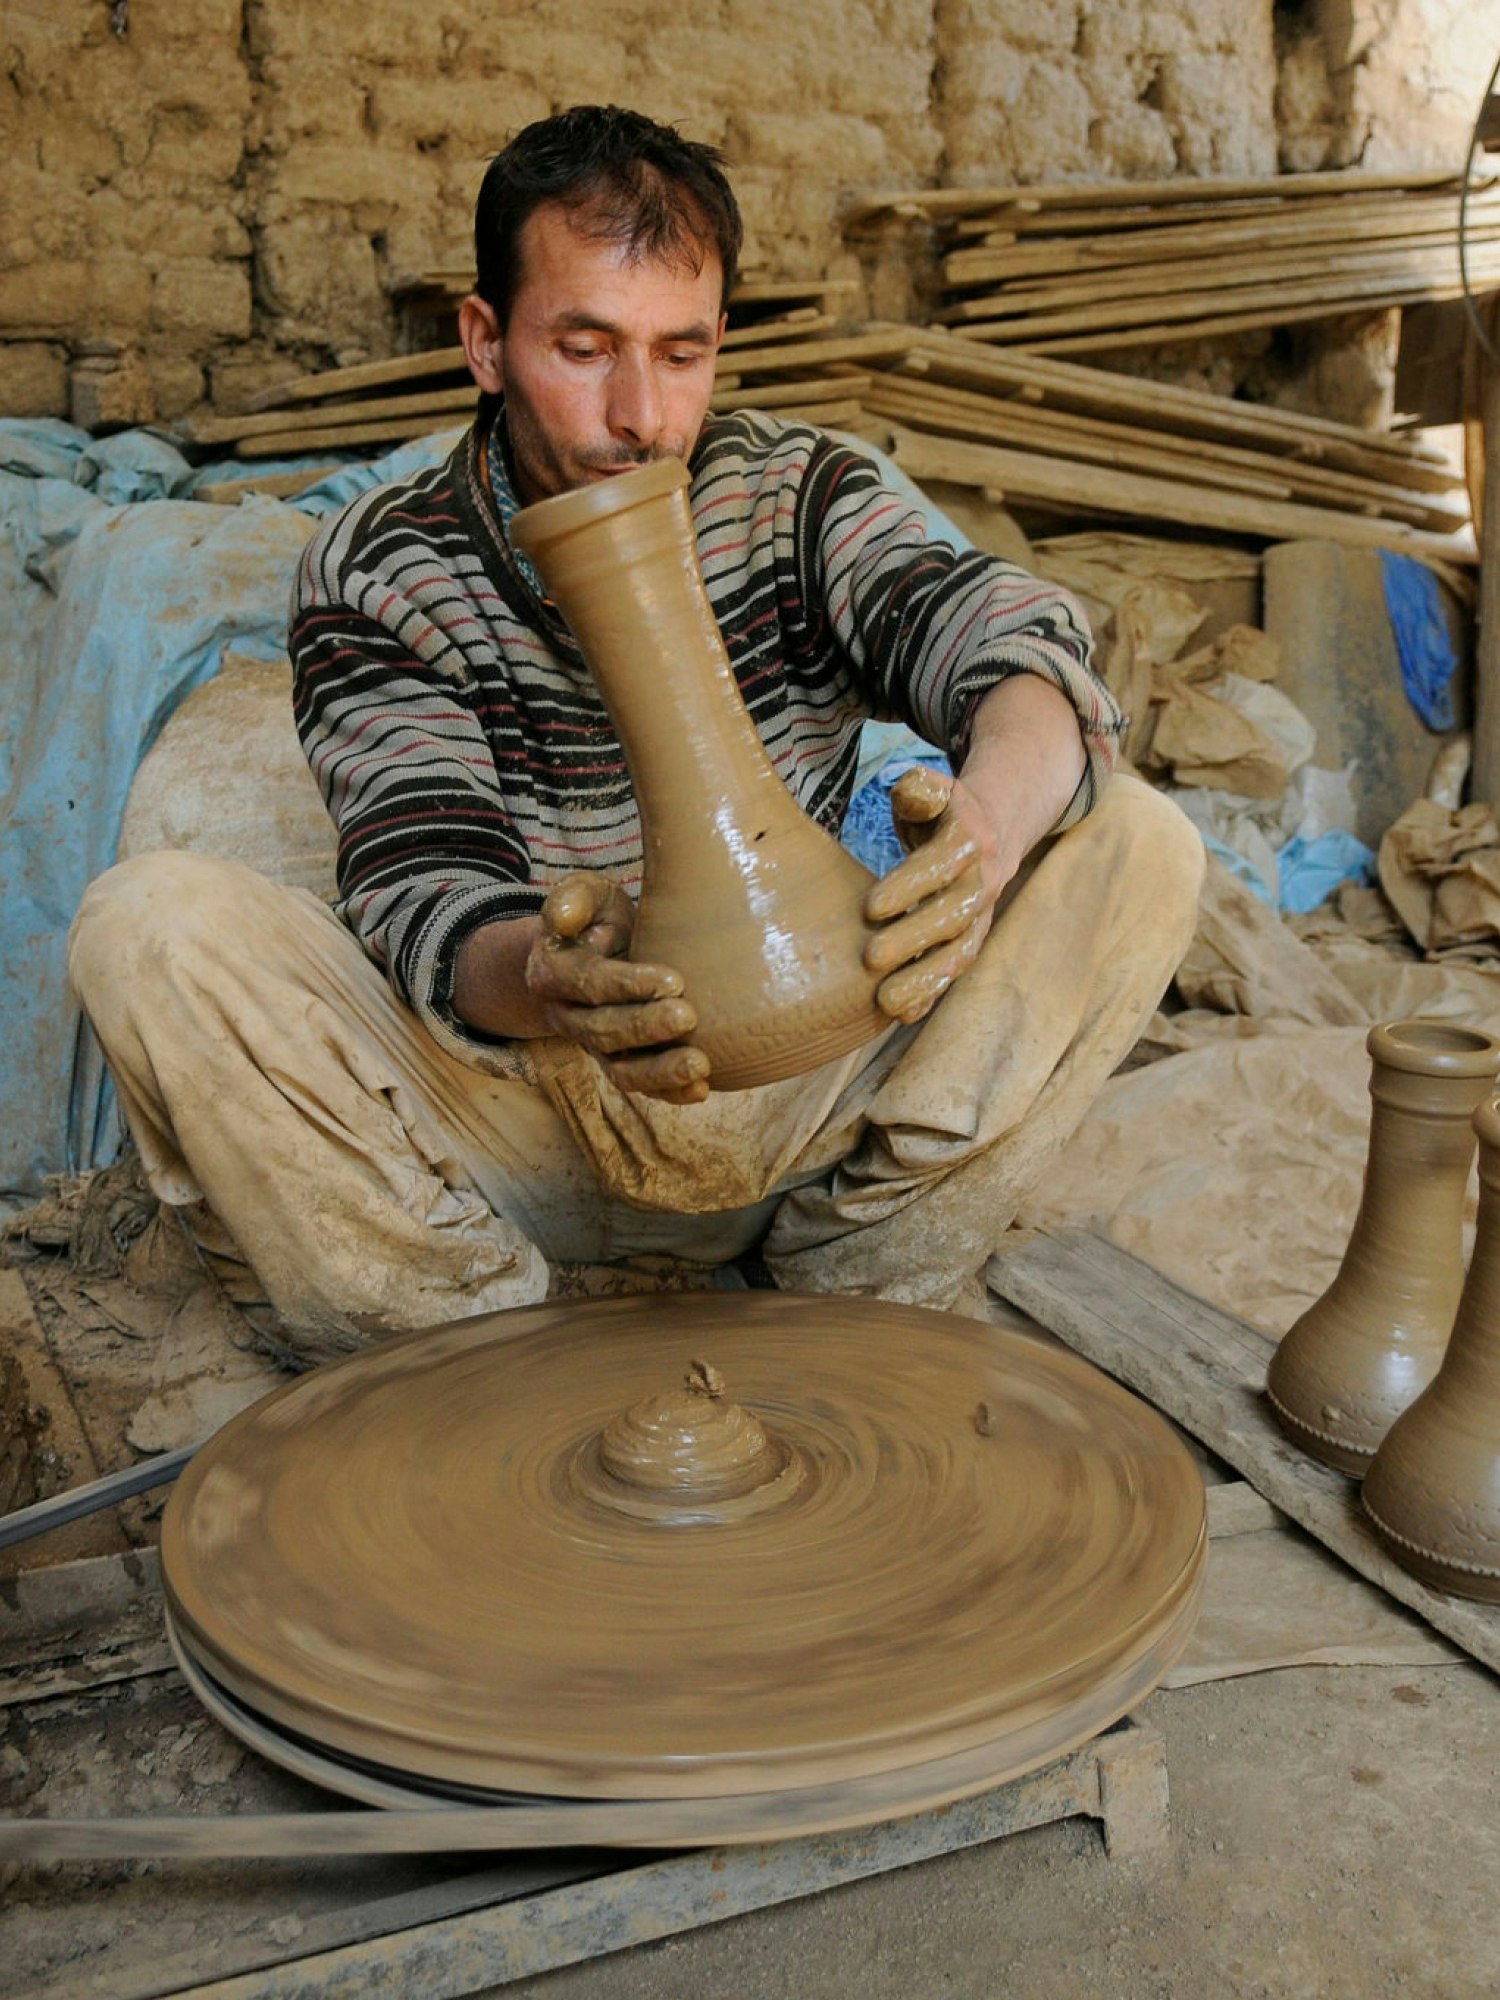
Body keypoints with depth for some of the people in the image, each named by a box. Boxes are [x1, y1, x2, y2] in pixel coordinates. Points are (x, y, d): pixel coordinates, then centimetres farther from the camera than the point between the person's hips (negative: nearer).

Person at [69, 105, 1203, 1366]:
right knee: (148, 924, -23)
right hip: (504, 1133, -1)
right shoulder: (373, 579, -6)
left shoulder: (798, 495, -1)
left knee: (1138, 844, -16)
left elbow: (1011, 643, -18)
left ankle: (855, 1296, -12)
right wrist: (538, 984, -43)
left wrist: (992, 816, -43)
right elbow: (426, 892, -18)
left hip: (794, 1102, 2)